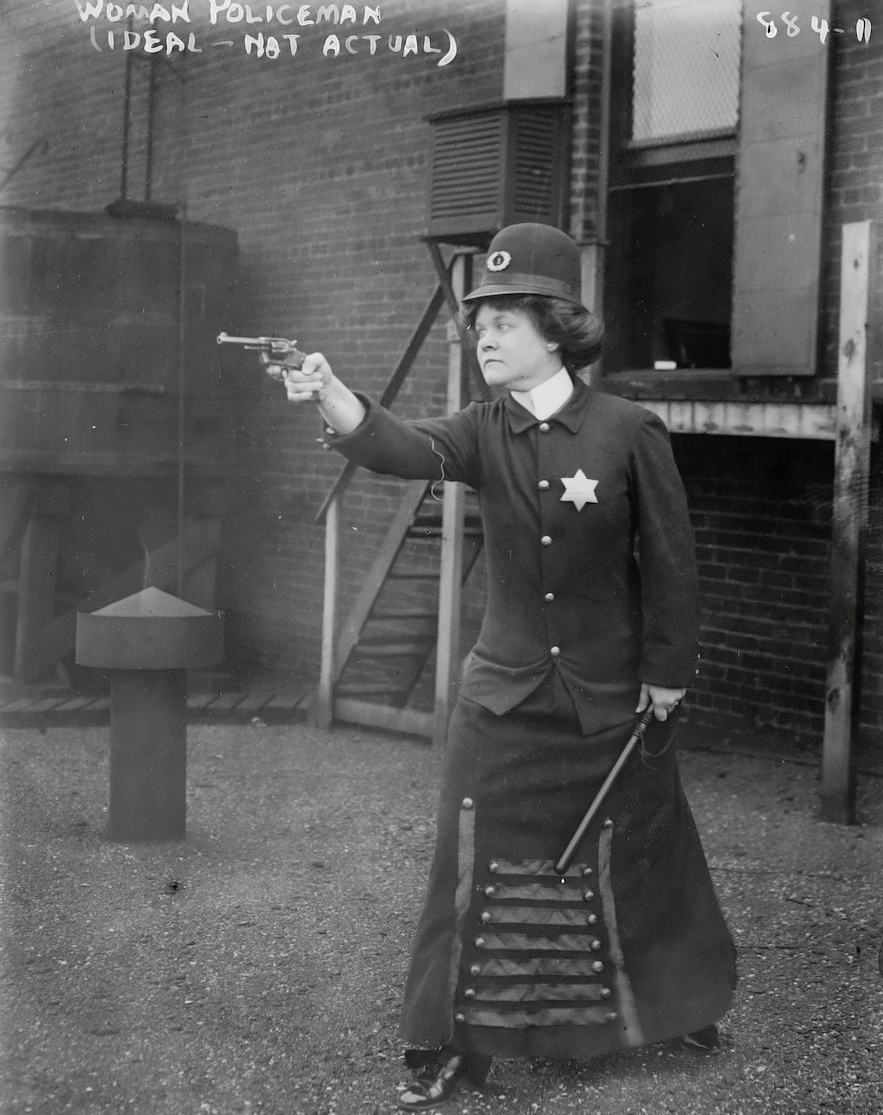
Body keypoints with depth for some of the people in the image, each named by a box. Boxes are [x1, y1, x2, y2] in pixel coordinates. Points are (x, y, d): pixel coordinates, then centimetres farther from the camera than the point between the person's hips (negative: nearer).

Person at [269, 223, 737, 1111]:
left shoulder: (628, 432, -13)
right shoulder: (483, 435, -5)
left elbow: (668, 562, -7)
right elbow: (398, 447, -25)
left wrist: (667, 675, -5)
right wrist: (326, 393, -44)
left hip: (612, 700, -2)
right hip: (504, 694, 2)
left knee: (634, 861, 14)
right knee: (473, 867, -1)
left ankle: (680, 1002, 39)